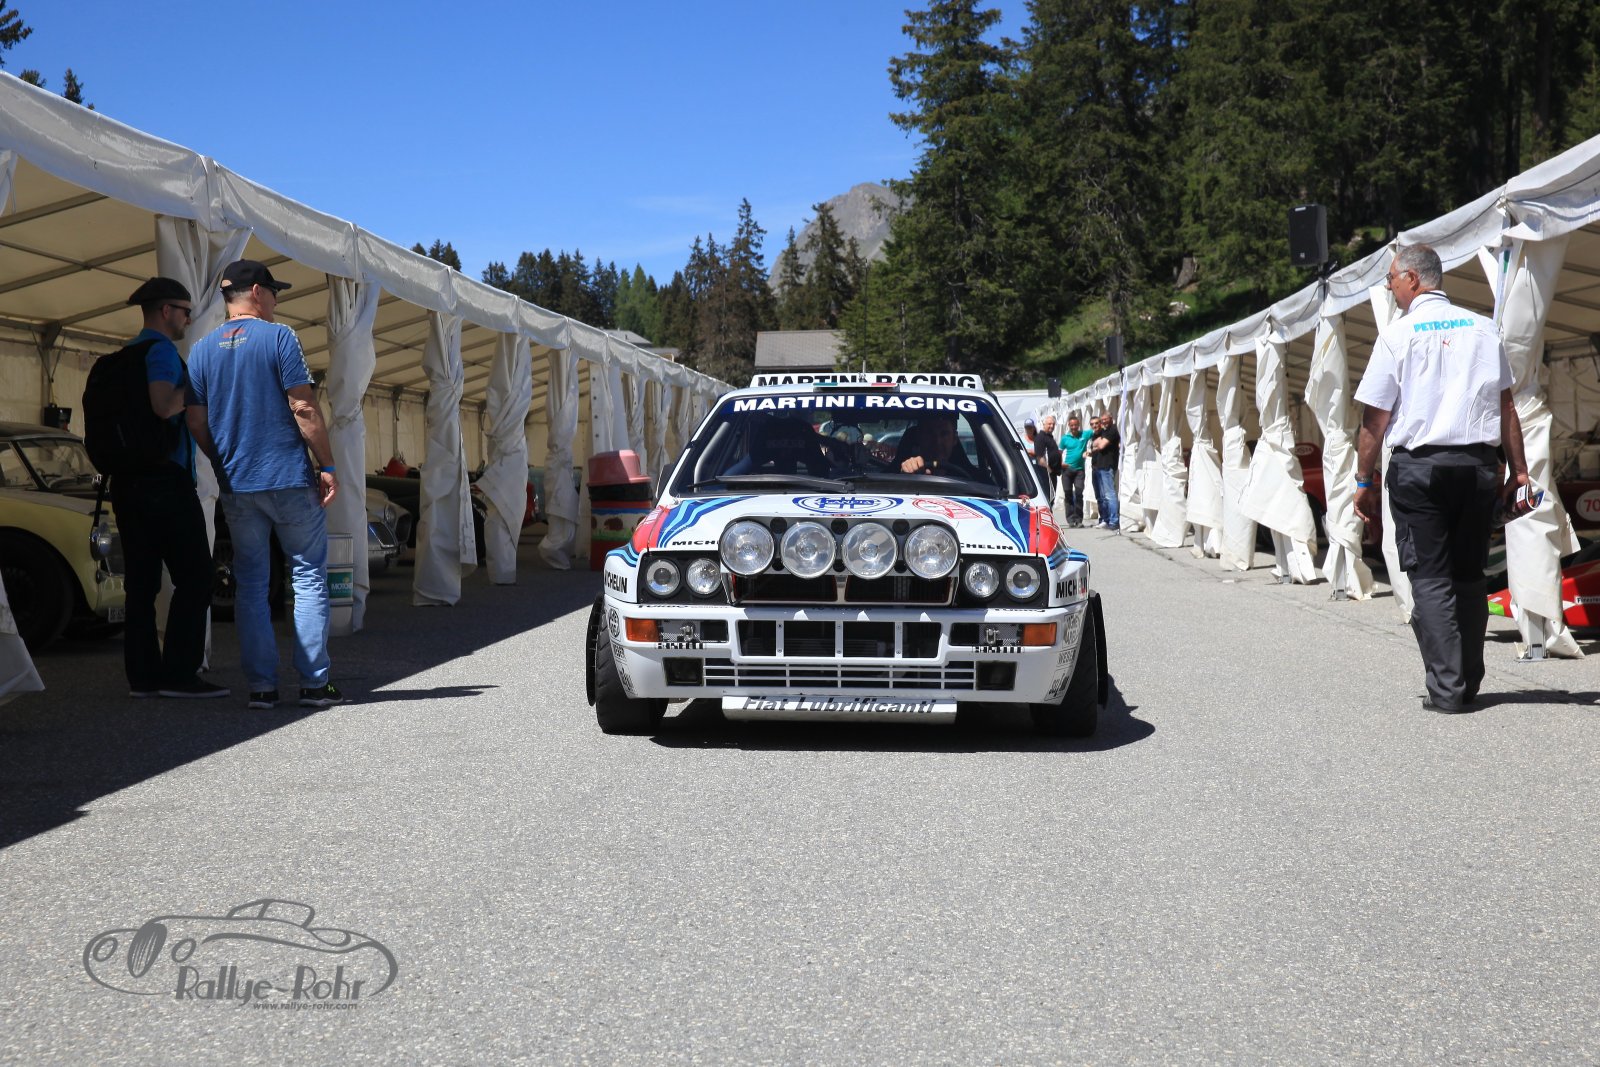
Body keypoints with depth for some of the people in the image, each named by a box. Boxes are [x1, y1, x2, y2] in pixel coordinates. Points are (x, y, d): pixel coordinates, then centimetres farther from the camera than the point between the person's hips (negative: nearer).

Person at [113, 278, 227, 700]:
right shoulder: (161, 351, -9)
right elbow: (163, 406, -23)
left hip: (128, 482, 9)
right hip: (164, 478, -9)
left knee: (141, 581, 7)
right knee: (194, 577, -7)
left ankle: (143, 674, 6)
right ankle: (180, 673, -10)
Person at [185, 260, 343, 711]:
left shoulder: (203, 349, 9)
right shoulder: (278, 337, -5)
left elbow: (196, 424, 8)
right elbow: (304, 409, -11)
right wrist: (327, 465, -6)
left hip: (237, 486, 4)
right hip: (291, 480, -4)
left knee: (250, 584, 8)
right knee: (309, 575, 3)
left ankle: (261, 686, 5)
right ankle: (314, 682, 0)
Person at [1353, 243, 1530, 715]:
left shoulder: (1399, 333, -3)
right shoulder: (1484, 328, 9)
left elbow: (1375, 419, -4)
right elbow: (1507, 406, 7)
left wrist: (1365, 481, 3)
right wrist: (1518, 469, 9)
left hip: (1418, 467, -4)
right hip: (1478, 464, 4)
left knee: (1430, 578, -1)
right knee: (1469, 575, 12)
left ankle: (1446, 689, -6)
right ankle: (1469, 683, 16)